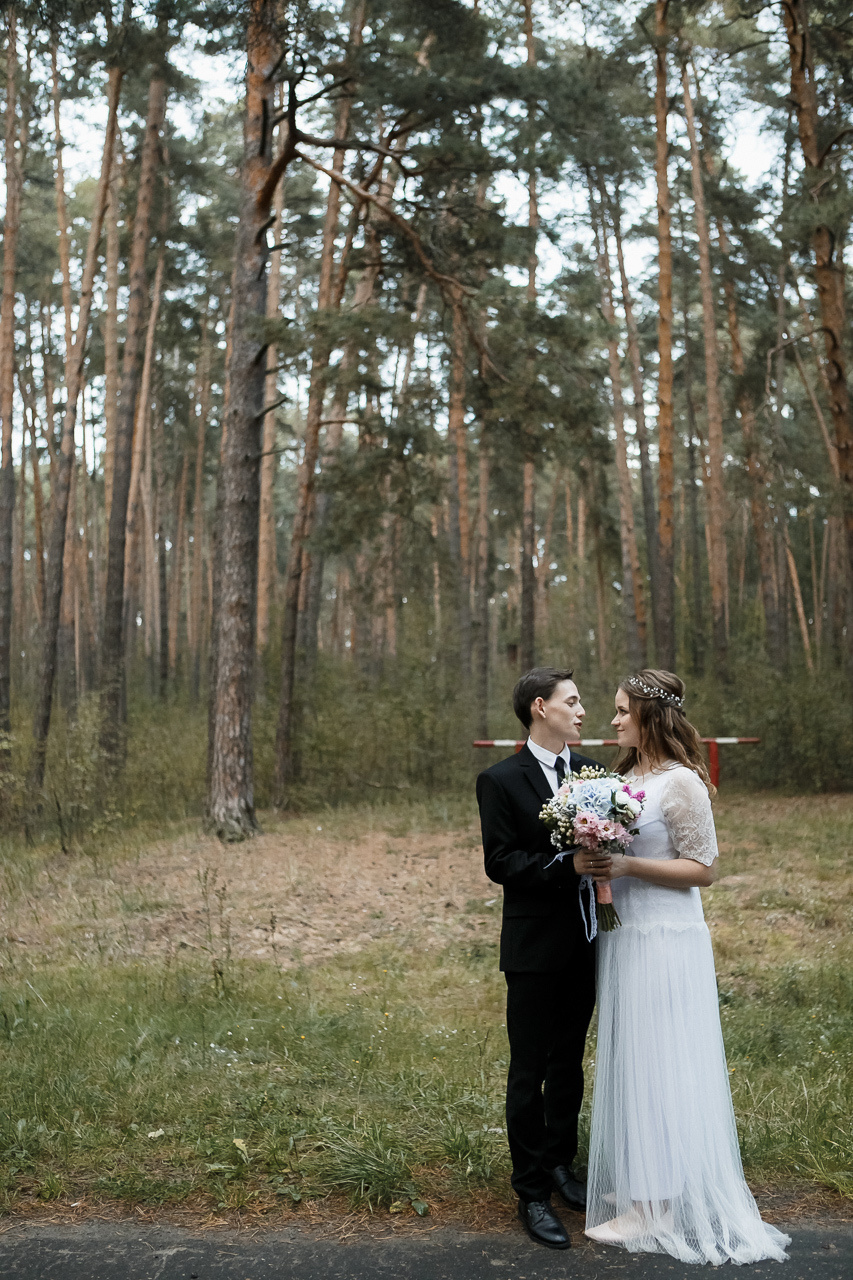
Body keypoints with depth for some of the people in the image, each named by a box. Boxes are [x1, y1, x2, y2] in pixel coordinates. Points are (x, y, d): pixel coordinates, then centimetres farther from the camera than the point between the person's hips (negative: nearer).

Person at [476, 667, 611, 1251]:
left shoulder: (590, 770, 7)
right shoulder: (501, 781, -11)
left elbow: (606, 842, 12)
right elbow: (500, 863, -16)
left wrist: (604, 861, -9)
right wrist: (567, 867, -26)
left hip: (584, 944, 6)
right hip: (535, 947, -6)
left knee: (569, 1065, 20)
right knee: (529, 1074, 4)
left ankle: (561, 1164, 38)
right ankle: (533, 1192, 18)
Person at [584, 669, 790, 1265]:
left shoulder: (681, 782, -15)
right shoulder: (627, 776, 9)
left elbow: (704, 867, -14)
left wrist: (628, 867, -20)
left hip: (664, 941, -8)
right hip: (624, 936, 8)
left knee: (656, 1065, 2)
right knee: (629, 1062, 16)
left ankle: (656, 1208, 15)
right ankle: (638, 1183, 31)